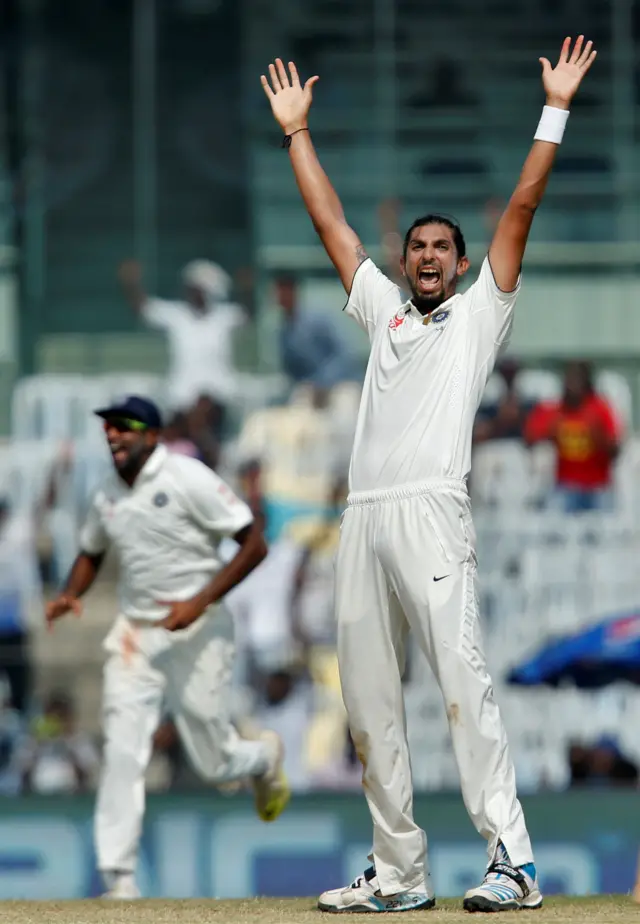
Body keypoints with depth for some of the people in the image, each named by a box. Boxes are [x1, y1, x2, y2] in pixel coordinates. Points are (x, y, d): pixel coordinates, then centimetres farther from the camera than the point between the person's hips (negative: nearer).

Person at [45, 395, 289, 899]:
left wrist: (201, 601, -21)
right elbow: (92, 552, 25)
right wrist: (71, 595, 3)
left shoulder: (188, 479, -13)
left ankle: (263, 757, 39)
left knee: (213, 763, 2)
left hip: (197, 631, -5)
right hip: (135, 633, 5)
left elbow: (254, 544, -14)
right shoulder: (108, 495, 6)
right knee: (122, 755, -10)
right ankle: (120, 880, -12)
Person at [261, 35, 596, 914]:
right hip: (363, 516, 6)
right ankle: (399, 871, 8)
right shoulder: (384, 310, 27)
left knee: (463, 681, -16)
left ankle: (513, 860, -21)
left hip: (431, 510, -6)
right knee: (368, 699, 4)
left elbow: (521, 209, 9)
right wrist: (295, 131, 29)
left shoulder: (480, 312, 15)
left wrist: (555, 111, 4)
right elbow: (331, 222, 29)